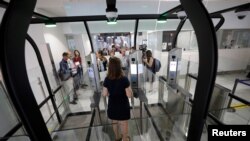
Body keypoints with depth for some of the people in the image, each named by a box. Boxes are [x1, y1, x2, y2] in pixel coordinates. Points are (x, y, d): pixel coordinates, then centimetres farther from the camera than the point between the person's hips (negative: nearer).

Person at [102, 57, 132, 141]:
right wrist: (128, 86, -5)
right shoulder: (124, 79, -25)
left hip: (112, 106, 4)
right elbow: (129, 95, -20)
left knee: (114, 122, 27)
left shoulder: (107, 79, -14)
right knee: (124, 124, 22)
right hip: (123, 106, -3)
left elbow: (104, 94, -7)